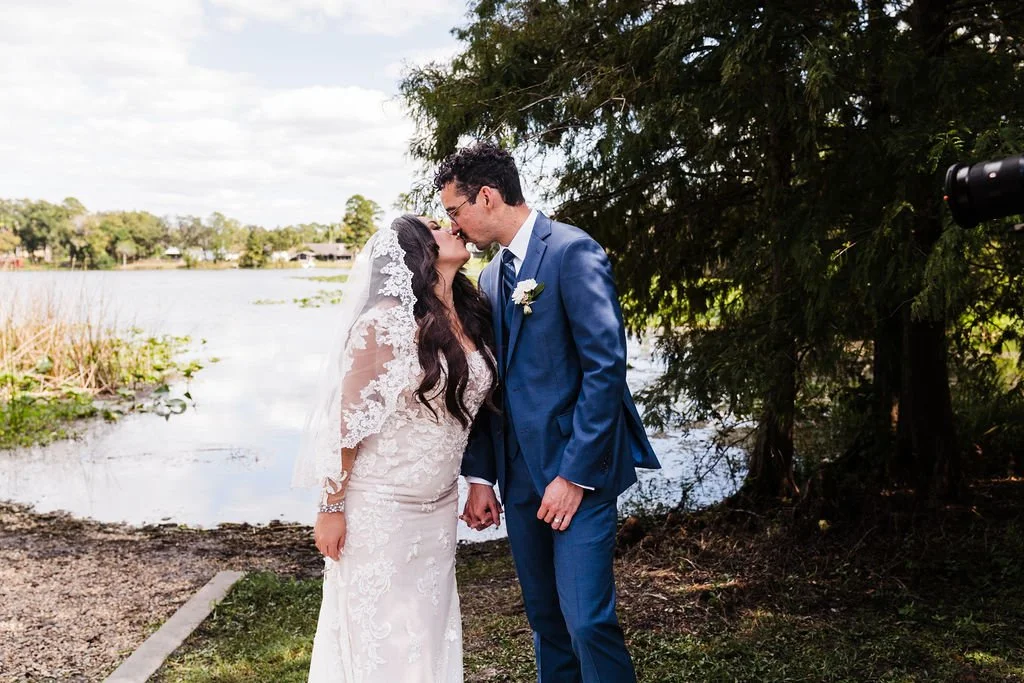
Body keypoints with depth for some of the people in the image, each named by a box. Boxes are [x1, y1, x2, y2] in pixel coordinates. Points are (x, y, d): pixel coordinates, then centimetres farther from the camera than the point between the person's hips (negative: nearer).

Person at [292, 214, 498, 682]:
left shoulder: (468, 316, 3)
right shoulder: (386, 321, -17)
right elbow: (349, 420, -14)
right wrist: (331, 507, -11)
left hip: (439, 507, 6)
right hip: (379, 507, -6)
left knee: (429, 629, 15)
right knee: (381, 631, 7)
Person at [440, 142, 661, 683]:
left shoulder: (573, 251, -10)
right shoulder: (492, 277, 14)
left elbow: (605, 364, -17)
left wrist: (575, 475, -18)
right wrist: (480, 476, 10)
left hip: (576, 470, -7)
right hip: (520, 476, 8)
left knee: (586, 622, -9)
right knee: (546, 621, 14)